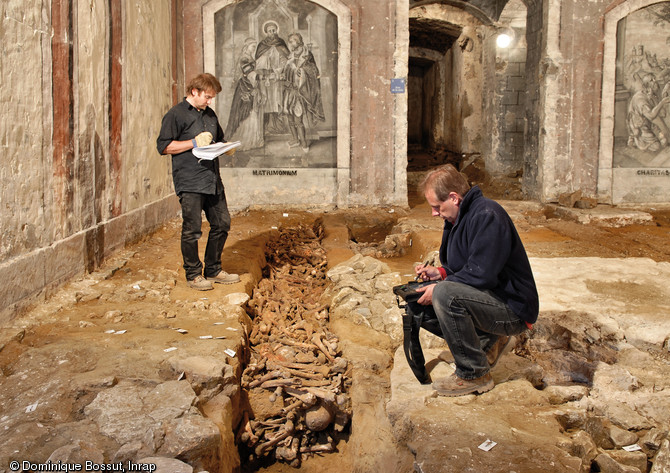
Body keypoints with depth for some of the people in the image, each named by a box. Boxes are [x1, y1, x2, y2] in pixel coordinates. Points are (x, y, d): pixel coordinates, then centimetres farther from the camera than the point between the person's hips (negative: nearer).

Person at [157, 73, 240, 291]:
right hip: (189, 183, -7)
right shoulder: (176, 115, -4)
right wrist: (194, 143, -14)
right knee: (192, 230, -3)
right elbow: (163, 146, -9)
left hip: (213, 181, 7)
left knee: (222, 224, 9)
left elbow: (219, 140, 32)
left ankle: (213, 270, 23)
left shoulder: (210, 114, 18)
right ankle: (193, 274, 11)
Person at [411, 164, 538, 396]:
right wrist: (440, 272, 3)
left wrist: (441, 286, -19)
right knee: (418, 304, 5)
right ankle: (487, 341, 9)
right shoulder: (458, 218, 11)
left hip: (512, 308, -10)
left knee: (445, 294, -33)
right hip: (489, 298, 10)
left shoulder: (487, 216, -20)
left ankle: (474, 374, -18)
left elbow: (481, 274, -27)